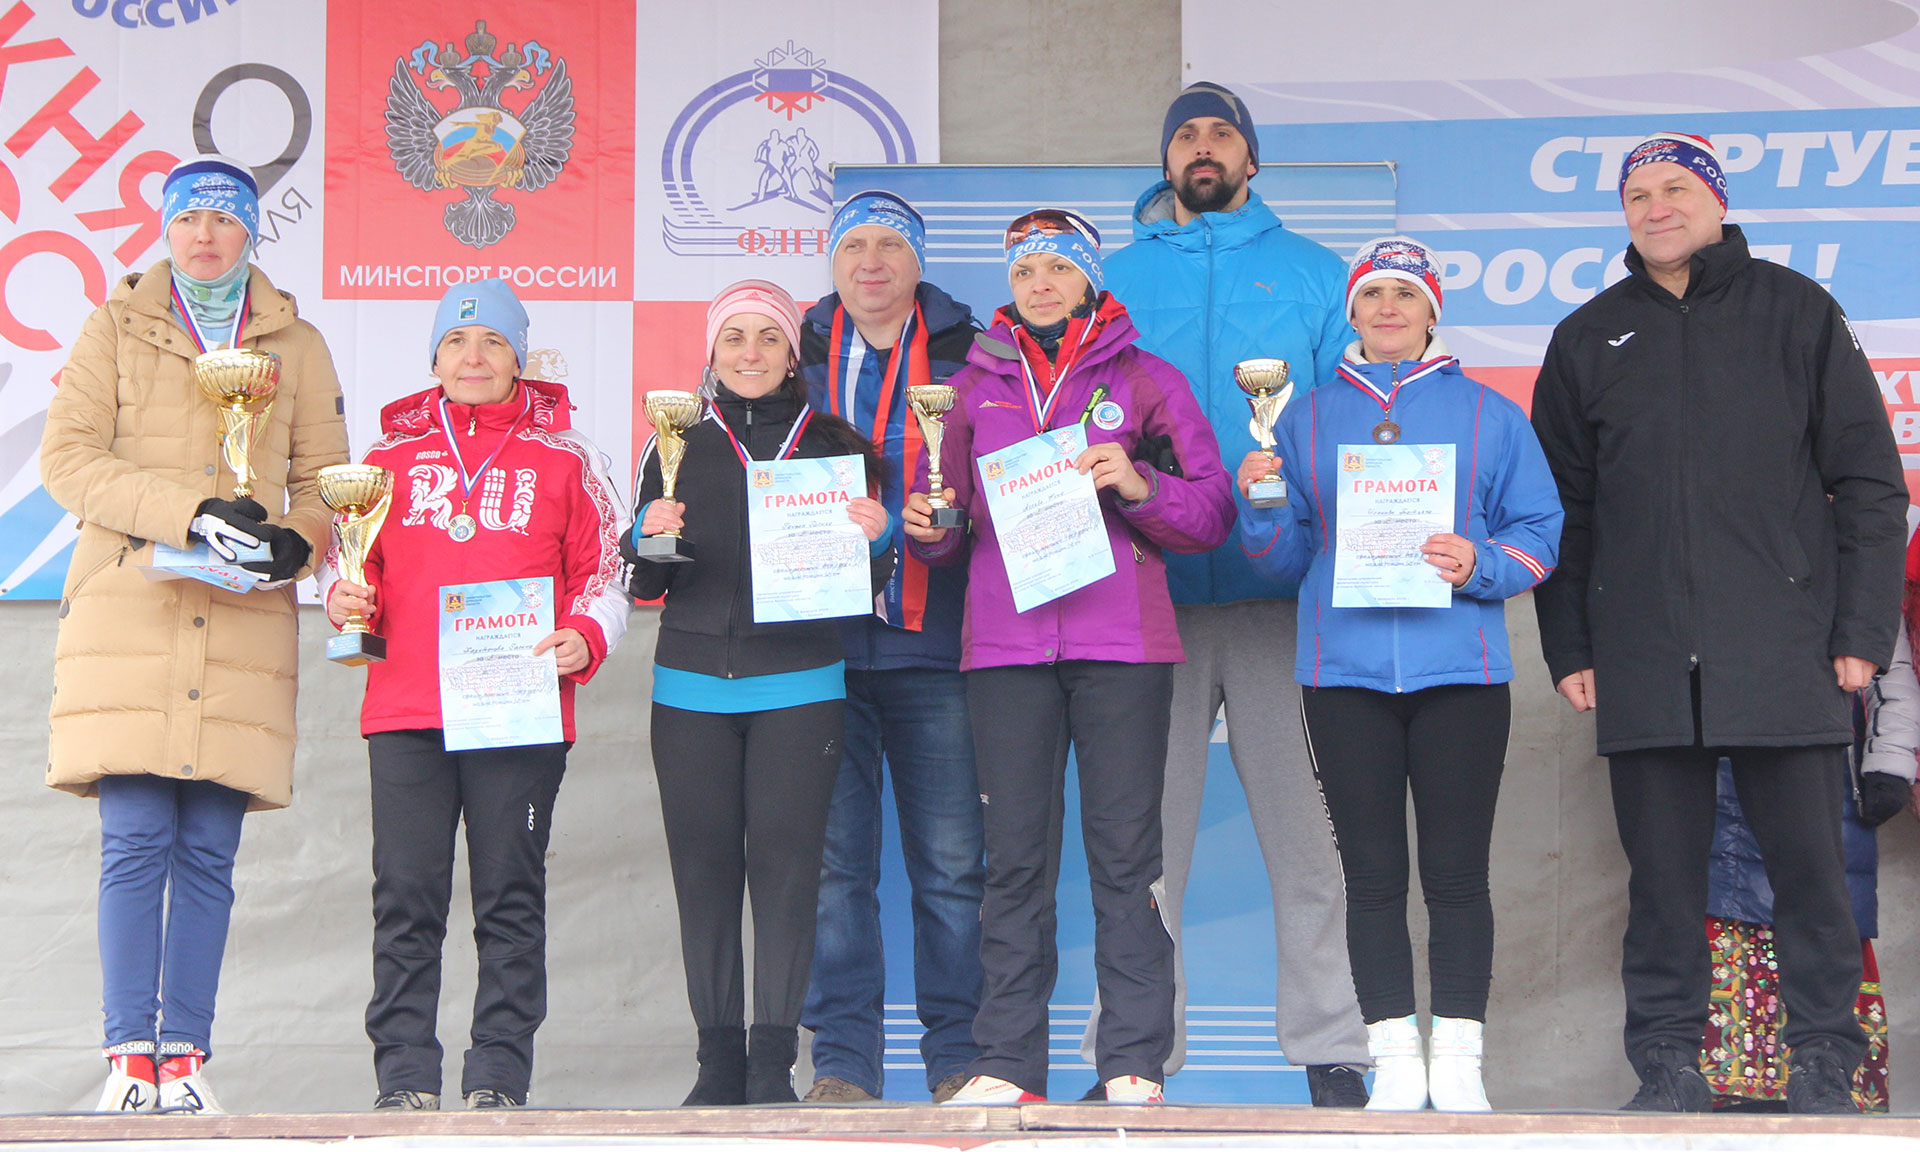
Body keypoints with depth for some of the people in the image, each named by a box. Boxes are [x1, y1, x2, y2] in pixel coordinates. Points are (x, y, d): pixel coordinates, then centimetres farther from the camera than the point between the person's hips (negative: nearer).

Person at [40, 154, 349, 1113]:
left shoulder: (297, 347, 16)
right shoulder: (116, 329, 11)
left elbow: (324, 479, 16)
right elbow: (68, 458, 0)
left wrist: (298, 540, -7)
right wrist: (190, 514, -13)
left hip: (242, 627, 1)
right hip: (129, 613, -1)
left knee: (208, 851, -1)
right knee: (136, 839, -8)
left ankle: (186, 1054, 3)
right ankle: (129, 1052, -5)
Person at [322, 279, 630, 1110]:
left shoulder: (563, 457, 10)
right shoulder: (392, 455, 14)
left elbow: (604, 571, 11)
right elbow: (347, 559, 22)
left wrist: (584, 640, -7)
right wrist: (342, 599, 0)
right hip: (405, 707, 1)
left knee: (511, 898, 0)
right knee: (406, 896, -1)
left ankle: (498, 1075, 5)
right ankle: (405, 1074, 4)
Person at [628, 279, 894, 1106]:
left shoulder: (836, 446, 8)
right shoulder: (677, 448, 11)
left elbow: (864, 588, 9)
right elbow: (645, 585, 11)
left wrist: (876, 538, -12)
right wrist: (650, 541, -10)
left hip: (798, 685, -2)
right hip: (692, 688, 2)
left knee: (784, 865, -6)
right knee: (704, 867, 1)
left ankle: (774, 1063, -1)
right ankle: (719, 1060, 8)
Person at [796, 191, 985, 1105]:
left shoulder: (964, 360, 8)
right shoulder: (799, 360, 13)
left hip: (931, 648, -1)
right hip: (821, 644, 1)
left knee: (951, 862, 0)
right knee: (833, 859, 0)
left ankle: (959, 1057, 9)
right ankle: (843, 1060, 7)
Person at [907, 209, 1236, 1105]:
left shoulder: (1146, 381, 9)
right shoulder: (974, 386, 16)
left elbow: (1212, 515, 4)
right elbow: (953, 529, 20)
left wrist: (1138, 485, -13)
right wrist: (930, 528, -2)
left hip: (1120, 644, -2)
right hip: (1006, 646, 2)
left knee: (1125, 851, -3)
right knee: (1015, 855, 2)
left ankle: (1135, 1065, 0)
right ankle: (1007, 1062, 5)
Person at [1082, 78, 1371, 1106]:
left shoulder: (1313, 276, 12)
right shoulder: (1114, 277, 14)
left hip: (1282, 590, -1)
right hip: (1148, 590, 1)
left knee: (1306, 826, -1)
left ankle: (1330, 1046, 7)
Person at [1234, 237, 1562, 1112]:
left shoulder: (1489, 416, 10)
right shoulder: (1308, 418, 14)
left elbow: (1539, 531, 6)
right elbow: (1285, 555, 13)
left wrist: (1478, 564, -13)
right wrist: (1261, 505, -7)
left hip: (1460, 669, -1)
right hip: (1343, 670, 1)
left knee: (1456, 870, -1)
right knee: (1373, 873, 2)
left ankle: (1457, 1061, 4)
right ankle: (1394, 1060, 6)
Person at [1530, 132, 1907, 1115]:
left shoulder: (1796, 313, 7)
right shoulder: (1588, 340, 14)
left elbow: (1869, 482, 5)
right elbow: (1562, 508, 15)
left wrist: (1861, 629, -3)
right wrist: (1568, 648, 6)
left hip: (1783, 651, -2)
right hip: (1643, 657, 2)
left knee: (1807, 860, -1)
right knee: (1662, 868, 3)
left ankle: (1824, 1065, 6)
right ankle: (1667, 1062, 10)